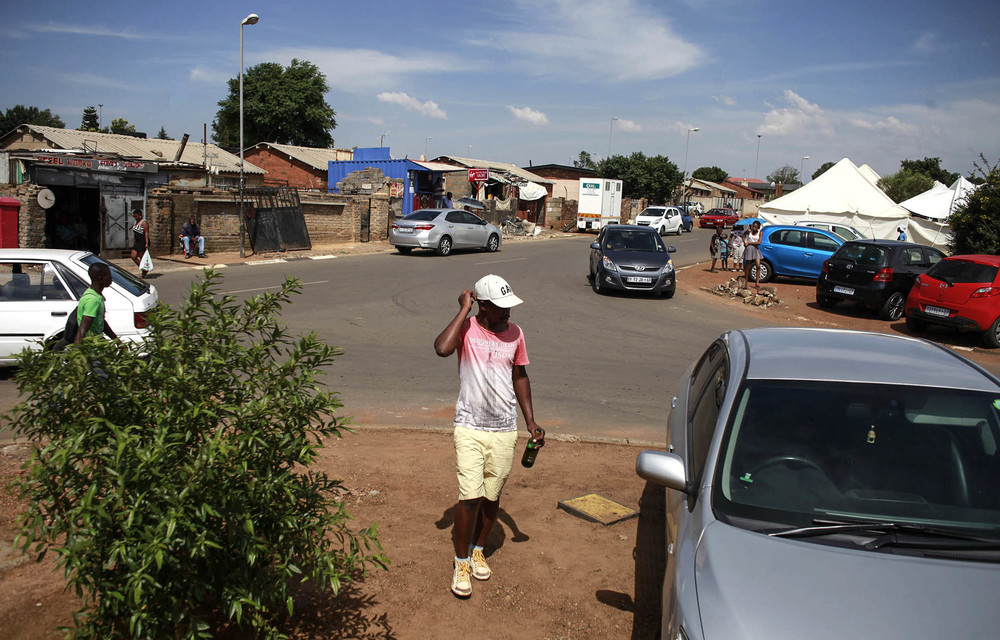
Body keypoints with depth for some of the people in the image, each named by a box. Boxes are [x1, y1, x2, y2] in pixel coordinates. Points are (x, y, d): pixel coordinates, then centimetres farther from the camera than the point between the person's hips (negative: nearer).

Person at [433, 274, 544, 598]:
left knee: (492, 497, 12)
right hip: (470, 428, -4)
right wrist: (464, 310, -22)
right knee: (470, 496, -7)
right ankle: (462, 563, 14)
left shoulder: (514, 333, 2)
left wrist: (531, 422, 10)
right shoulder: (466, 328, -10)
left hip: (504, 430, 4)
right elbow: (442, 349, -32)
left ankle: (477, 550, 35)